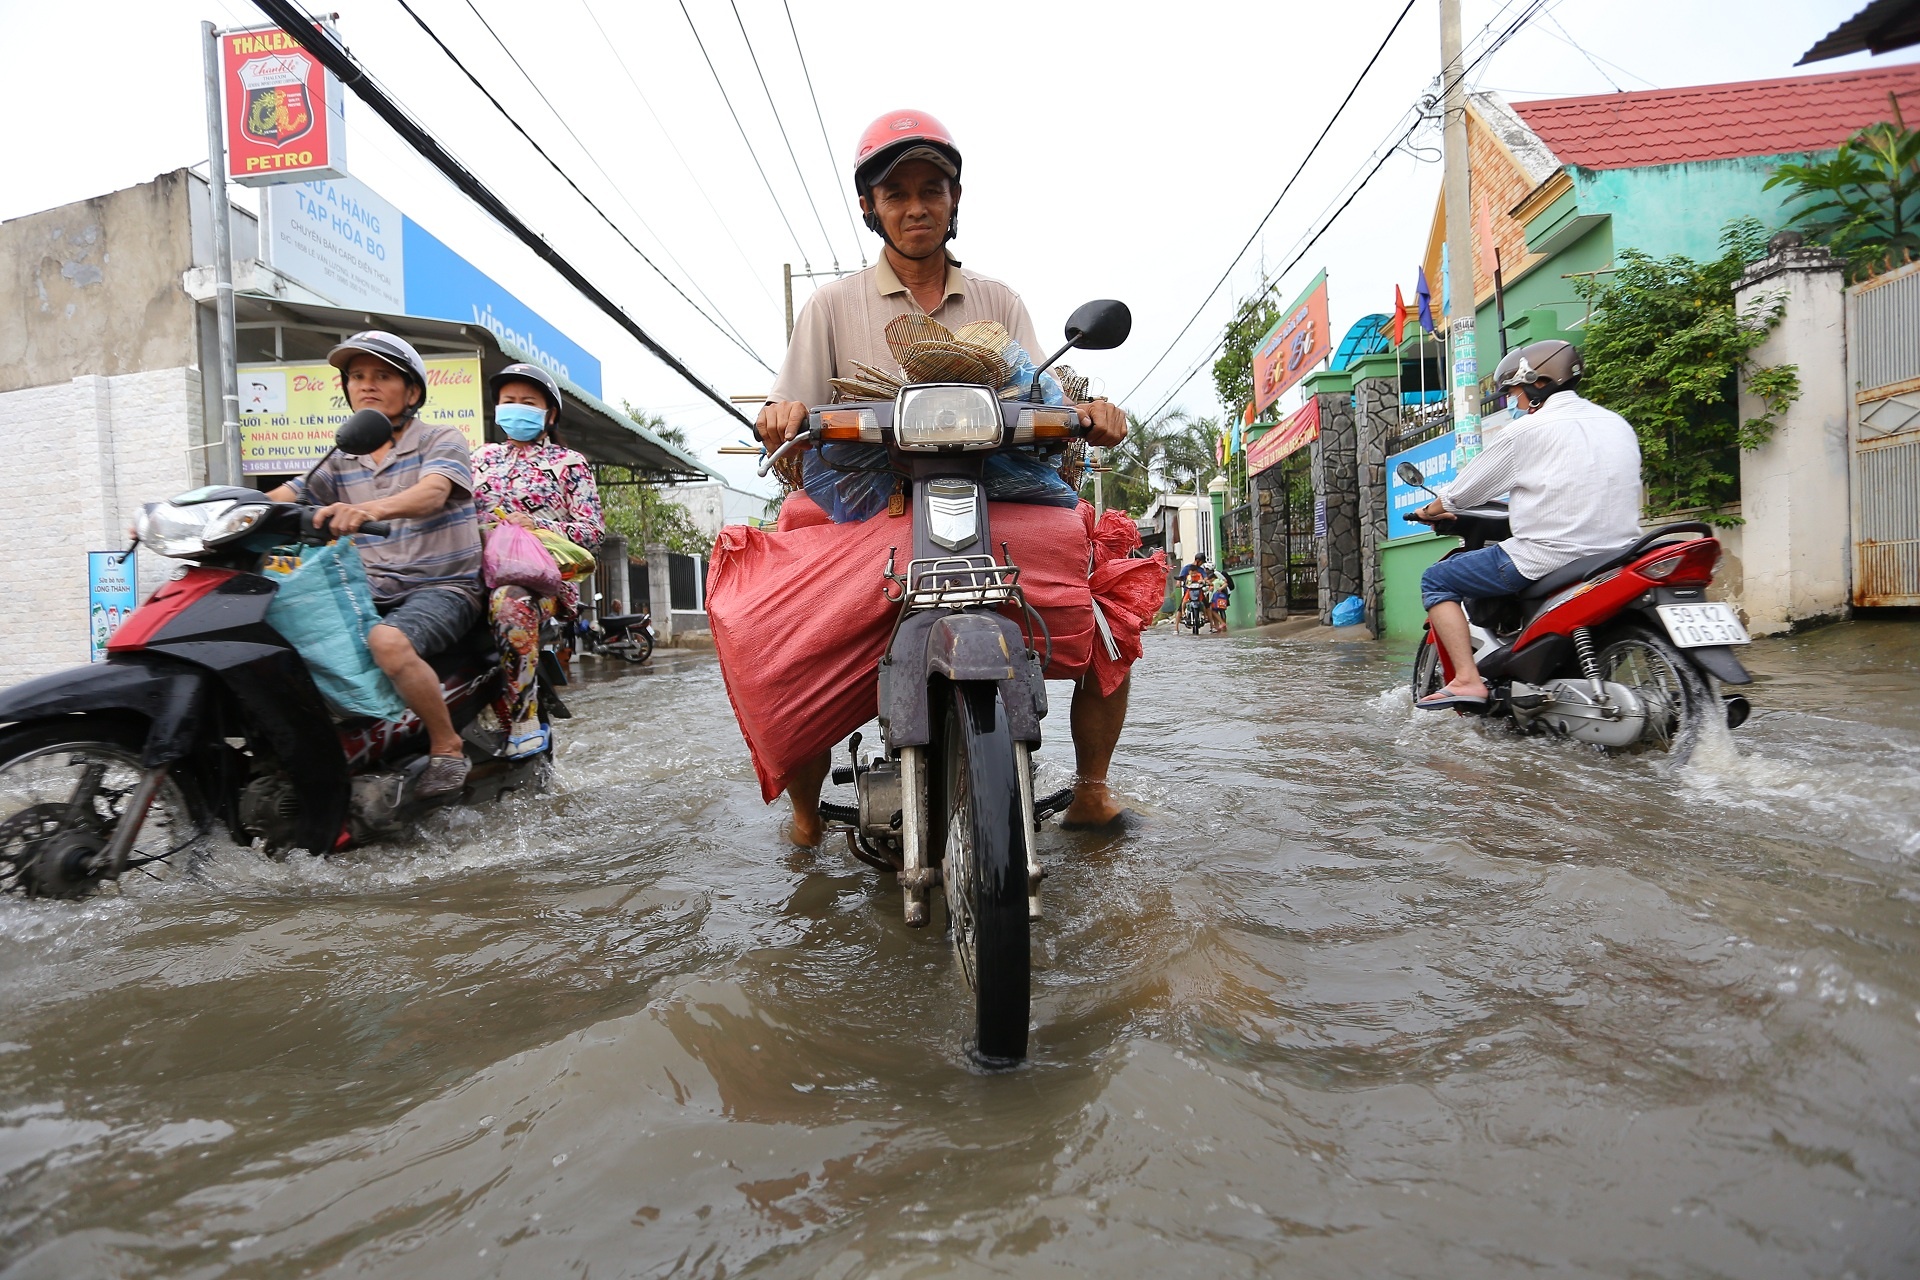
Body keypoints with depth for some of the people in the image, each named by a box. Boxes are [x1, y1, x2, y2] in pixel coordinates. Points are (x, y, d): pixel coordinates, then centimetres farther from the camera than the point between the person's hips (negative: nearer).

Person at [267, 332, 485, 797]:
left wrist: (369, 509, -40)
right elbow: (275, 500, 9)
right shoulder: (340, 462, 18)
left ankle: (447, 746, -16)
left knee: (388, 641, -34)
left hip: (442, 587, -6)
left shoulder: (442, 439, 1)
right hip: (371, 592, 6)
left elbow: (431, 493, -20)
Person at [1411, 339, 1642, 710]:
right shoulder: (1618, 424, 15)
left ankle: (1467, 679, -10)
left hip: (1547, 558, -8)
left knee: (1435, 580, 3)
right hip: (1618, 557, 8)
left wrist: (1430, 511, 20)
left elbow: (1462, 491, 0)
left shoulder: (1527, 430, -6)